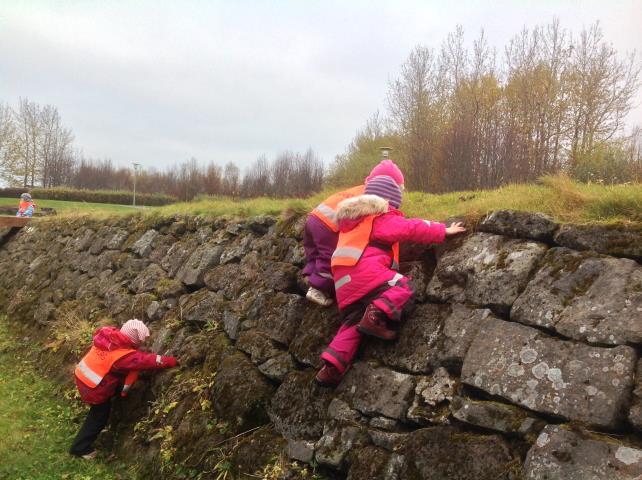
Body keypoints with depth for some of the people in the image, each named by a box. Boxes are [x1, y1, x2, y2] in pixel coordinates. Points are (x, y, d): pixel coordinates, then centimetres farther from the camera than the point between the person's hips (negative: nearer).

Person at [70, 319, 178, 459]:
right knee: (100, 415, 14)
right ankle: (80, 447, 26)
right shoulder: (125, 355, -29)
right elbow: (150, 360, -24)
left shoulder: (108, 335, -9)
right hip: (93, 389, -7)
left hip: (81, 375, 7)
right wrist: (174, 361, -17)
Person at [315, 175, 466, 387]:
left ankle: (332, 364, -6)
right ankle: (375, 315, -29)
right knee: (402, 287, -5)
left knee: (352, 322, 8)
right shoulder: (383, 218, 4)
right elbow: (413, 228, 0)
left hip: (343, 281, 8)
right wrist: (444, 230, 8)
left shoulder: (349, 217, 28)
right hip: (366, 270, -8)